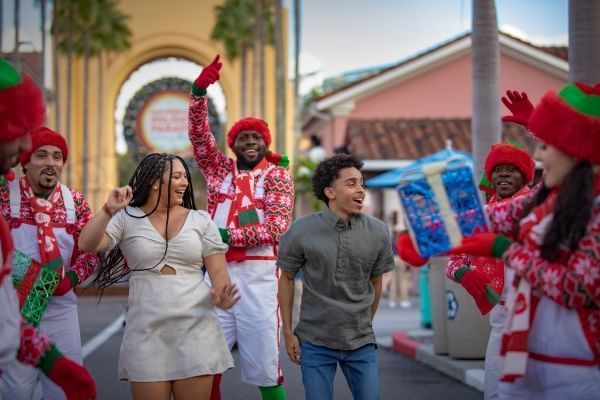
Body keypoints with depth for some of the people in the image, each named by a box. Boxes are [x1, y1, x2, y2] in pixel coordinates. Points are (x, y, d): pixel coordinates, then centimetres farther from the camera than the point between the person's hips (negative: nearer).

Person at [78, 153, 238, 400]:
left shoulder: (200, 220, 5)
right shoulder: (127, 218, 2)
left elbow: (218, 270, 2)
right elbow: (87, 245, -8)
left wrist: (222, 297, -18)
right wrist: (108, 211, -21)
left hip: (195, 329, 1)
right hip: (147, 331, -1)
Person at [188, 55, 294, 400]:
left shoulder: (278, 175, 6)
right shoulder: (220, 170, 15)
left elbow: (278, 225, -6)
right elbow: (199, 135, 3)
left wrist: (227, 234, -11)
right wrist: (199, 92, -11)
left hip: (258, 273, -2)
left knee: (264, 364, -1)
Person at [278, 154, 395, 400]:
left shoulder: (378, 232, -3)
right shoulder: (302, 232, -8)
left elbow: (375, 282, 10)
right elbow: (287, 279, 3)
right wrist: (288, 333, 3)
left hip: (362, 343, 2)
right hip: (315, 343, -2)